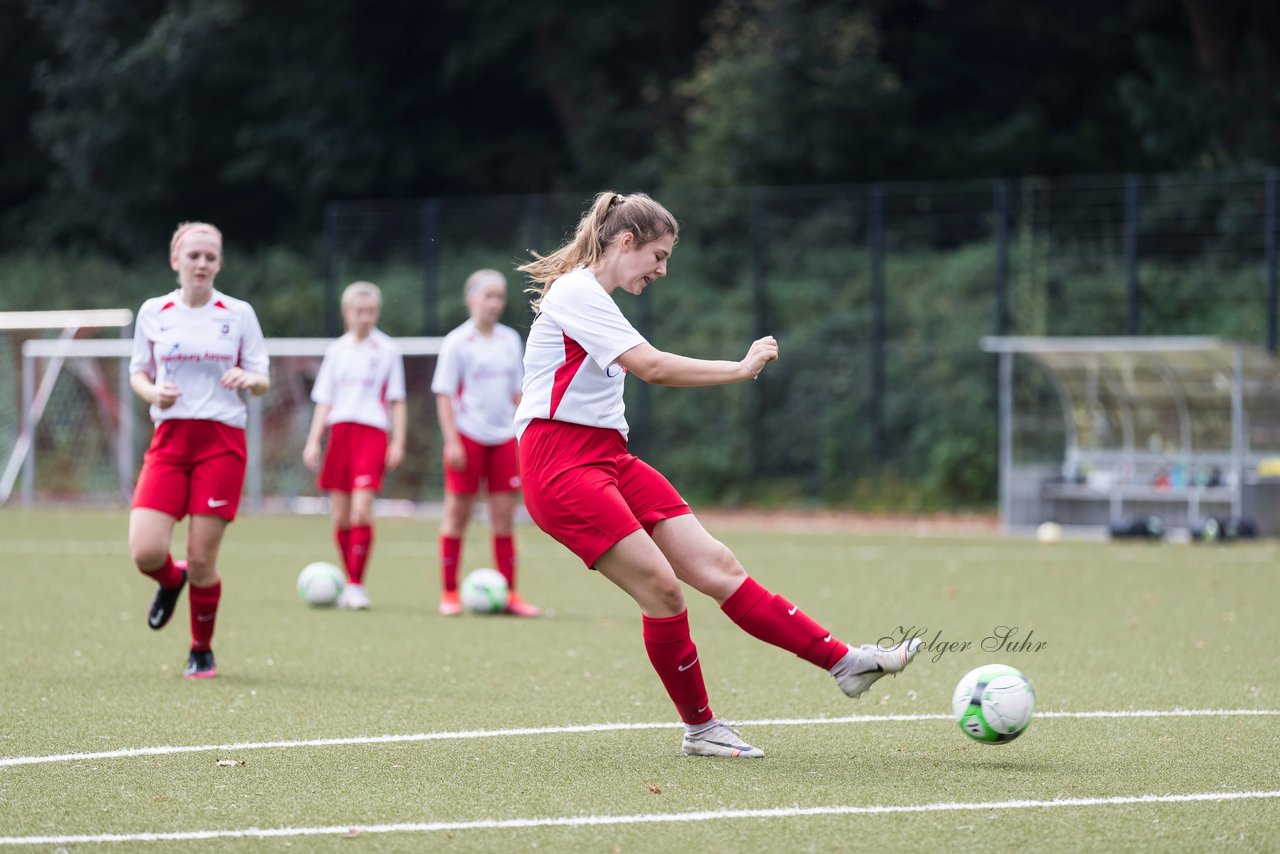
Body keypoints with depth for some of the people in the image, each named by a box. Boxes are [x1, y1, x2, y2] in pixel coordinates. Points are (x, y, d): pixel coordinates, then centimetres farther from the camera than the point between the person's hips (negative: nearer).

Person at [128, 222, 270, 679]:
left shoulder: (239, 313, 4)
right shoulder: (153, 313, 7)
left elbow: (262, 380, 7)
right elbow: (137, 372, 16)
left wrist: (249, 379, -16)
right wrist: (153, 392, -6)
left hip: (222, 441, -1)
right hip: (170, 439, 1)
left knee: (202, 558, -4)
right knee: (146, 551, -14)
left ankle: (202, 650, 18)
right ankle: (171, 581, 24)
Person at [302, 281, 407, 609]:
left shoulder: (387, 349, 3)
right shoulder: (336, 351, 12)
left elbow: (396, 400, 5)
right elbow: (324, 401, 14)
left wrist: (398, 442, -2)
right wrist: (313, 441, 6)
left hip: (372, 432, -4)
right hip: (339, 432, 4)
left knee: (361, 509, -17)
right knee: (340, 516, 4)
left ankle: (356, 585, -13)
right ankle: (349, 582, 17)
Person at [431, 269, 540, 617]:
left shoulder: (510, 340, 10)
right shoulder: (457, 342, -4)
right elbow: (444, 394, -5)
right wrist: (452, 440, -12)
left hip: (504, 438, 4)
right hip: (468, 437, -4)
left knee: (504, 516, 4)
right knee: (457, 513, 1)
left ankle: (509, 593, 7)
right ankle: (449, 593, 7)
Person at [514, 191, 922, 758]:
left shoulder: (595, 298, 18)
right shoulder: (574, 292, -13)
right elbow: (654, 367, -21)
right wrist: (743, 368, -14)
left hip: (608, 459, 9)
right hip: (561, 470, -9)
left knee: (717, 567, -1)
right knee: (661, 586, -16)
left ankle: (844, 662, -6)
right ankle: (699, 728, -1)